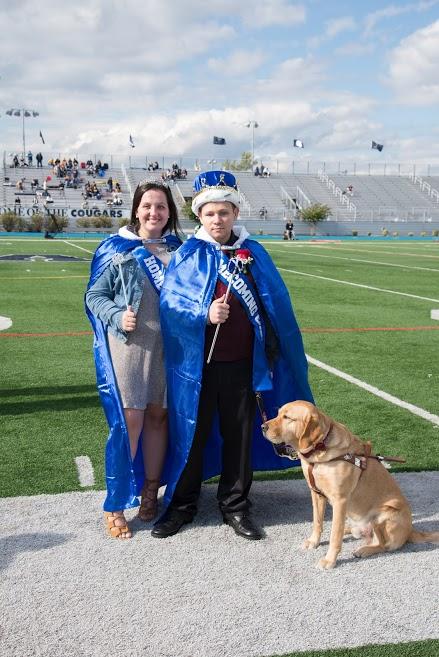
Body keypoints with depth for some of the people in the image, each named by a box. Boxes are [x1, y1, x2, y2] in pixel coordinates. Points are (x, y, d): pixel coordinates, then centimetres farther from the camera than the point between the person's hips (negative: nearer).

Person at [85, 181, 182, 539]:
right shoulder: (116, 249, 3)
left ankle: (150, 492, 24)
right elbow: (95, 295, 3)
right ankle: (115, 506, 4)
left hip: (169, 345, 3)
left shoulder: (179, 250, 10)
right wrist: (117, 317, -14)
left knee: (158, 416, 9)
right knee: (129, 419, -7)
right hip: (129, 344, -3)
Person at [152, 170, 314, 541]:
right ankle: (182, 505, 26)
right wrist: (204, 314, -26)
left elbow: (276, 305, 7)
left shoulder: (254, 253, 5)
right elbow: (170, 301, -9)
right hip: (197, 364, -2)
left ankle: (235, 506, 27)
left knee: (239, 434, 11)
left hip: (241, 364, 2)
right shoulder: (188, 255, -1)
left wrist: (270, 353, 3)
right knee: (191, 433, 9)